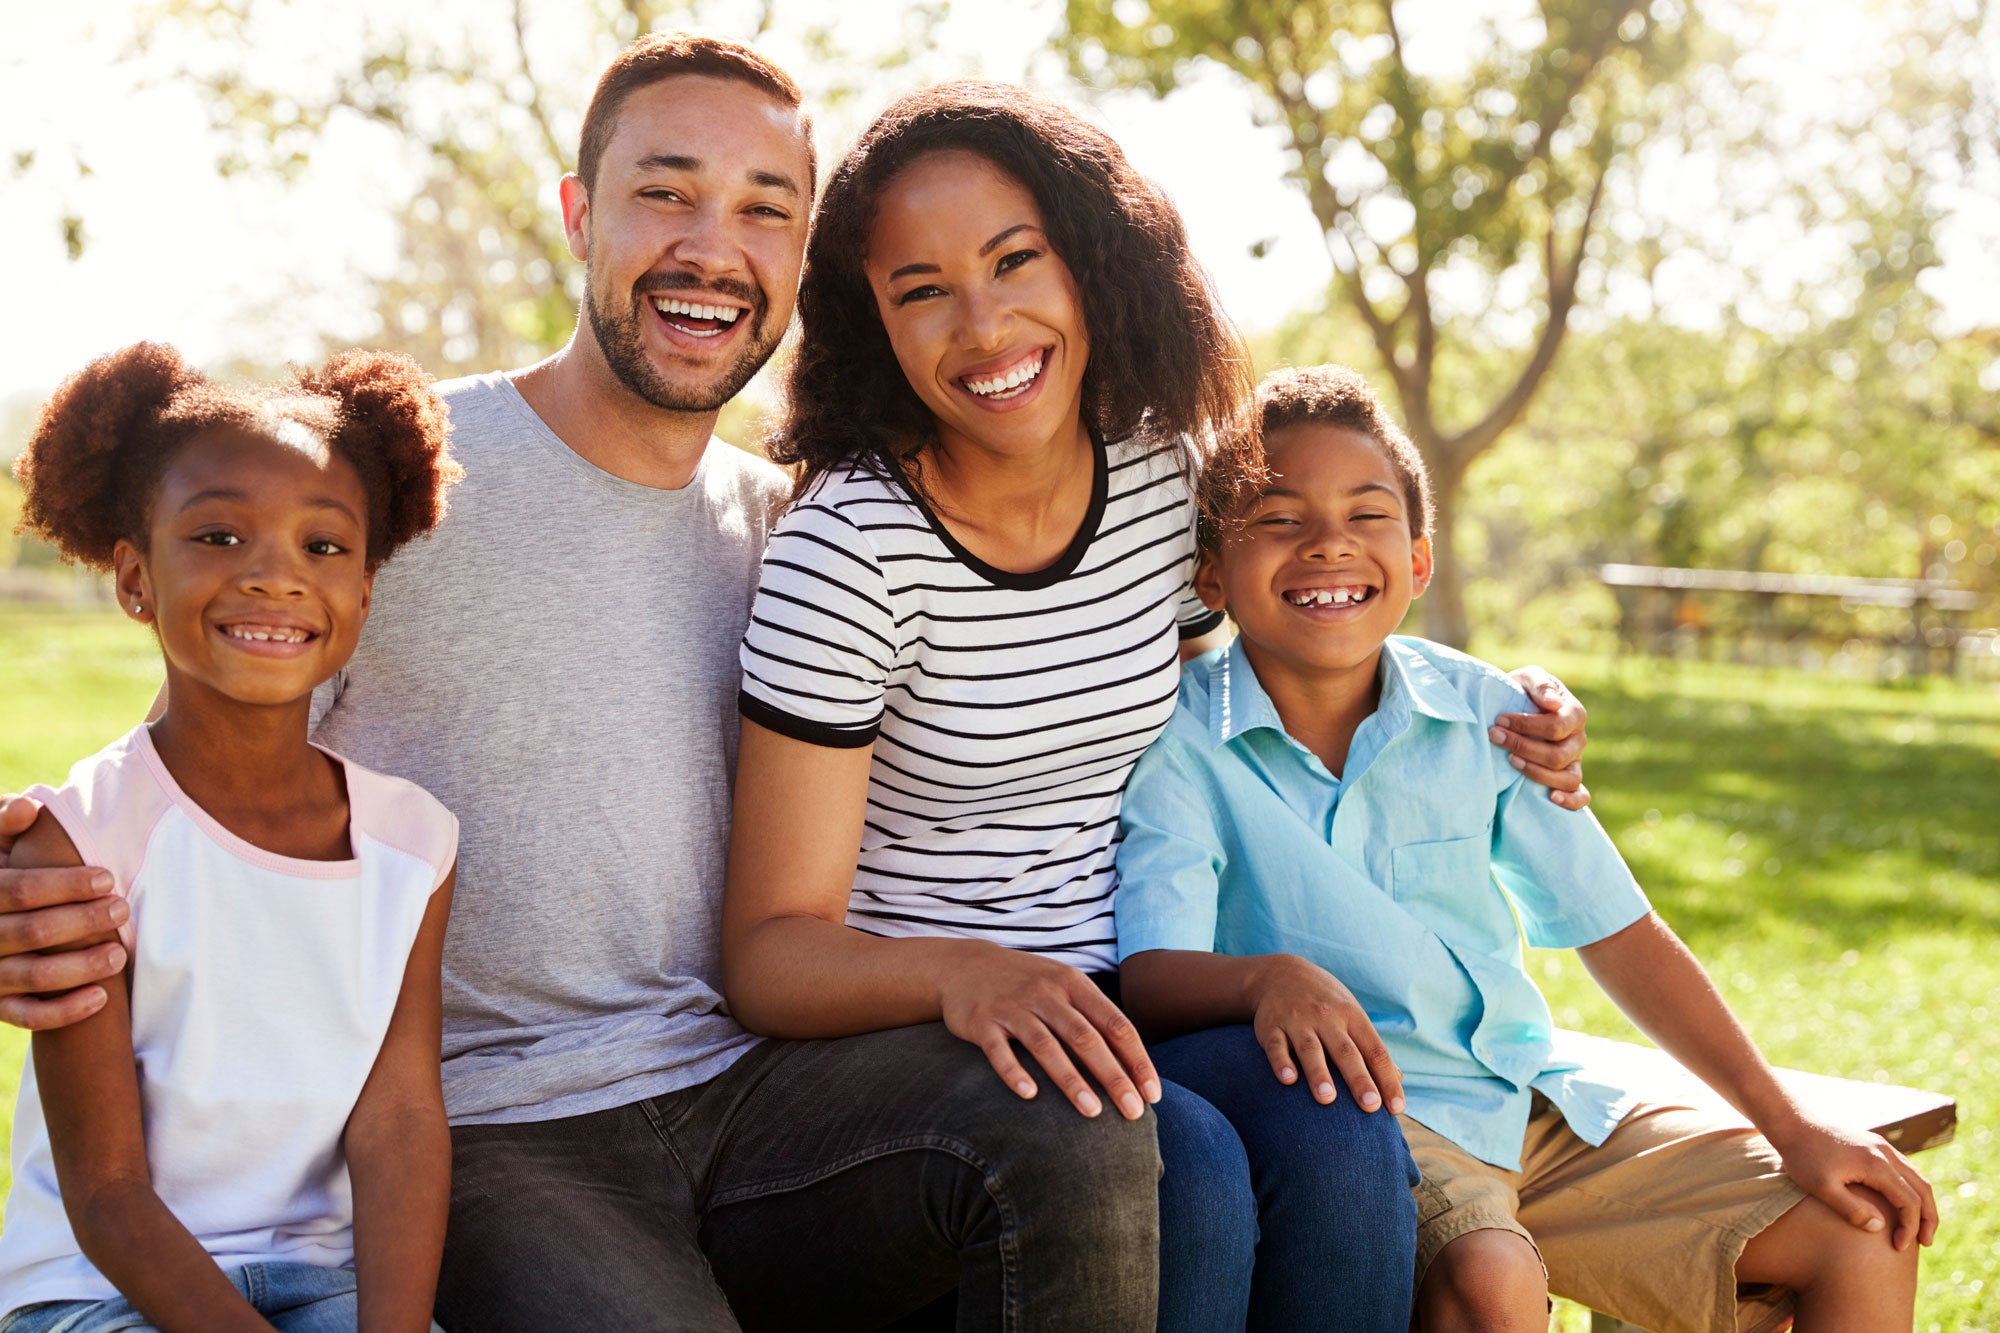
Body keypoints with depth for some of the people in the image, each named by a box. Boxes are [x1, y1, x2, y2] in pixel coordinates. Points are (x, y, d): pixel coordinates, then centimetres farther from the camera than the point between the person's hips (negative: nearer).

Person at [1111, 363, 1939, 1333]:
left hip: (1537, 1104, 5)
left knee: (1870, 1232, 1)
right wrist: (1268, 976, -43)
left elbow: (1616, 932, 8)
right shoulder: (1177, 744, -9)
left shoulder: (1484, 716, 3)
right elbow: (1147, 970, -20)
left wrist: (1790, 1128, 6)